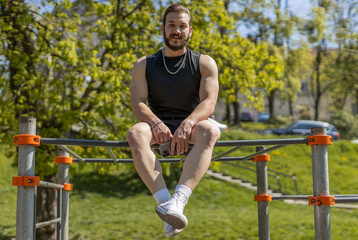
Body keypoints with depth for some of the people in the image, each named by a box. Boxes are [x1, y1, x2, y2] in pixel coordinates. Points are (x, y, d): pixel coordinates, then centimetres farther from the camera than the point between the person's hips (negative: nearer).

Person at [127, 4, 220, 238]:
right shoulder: (144, 65, 11)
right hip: (158, 128, 1)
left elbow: (209, 102, -6)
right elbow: (137, 103, -2)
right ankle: (165, 201, -44)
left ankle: (179, 199, -51)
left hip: (191, 126, -1)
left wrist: (187, 124, -27)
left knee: (210, 131, -36)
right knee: (135, 134, -33)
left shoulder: (204, 63, 8)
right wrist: (155, 122, -24)